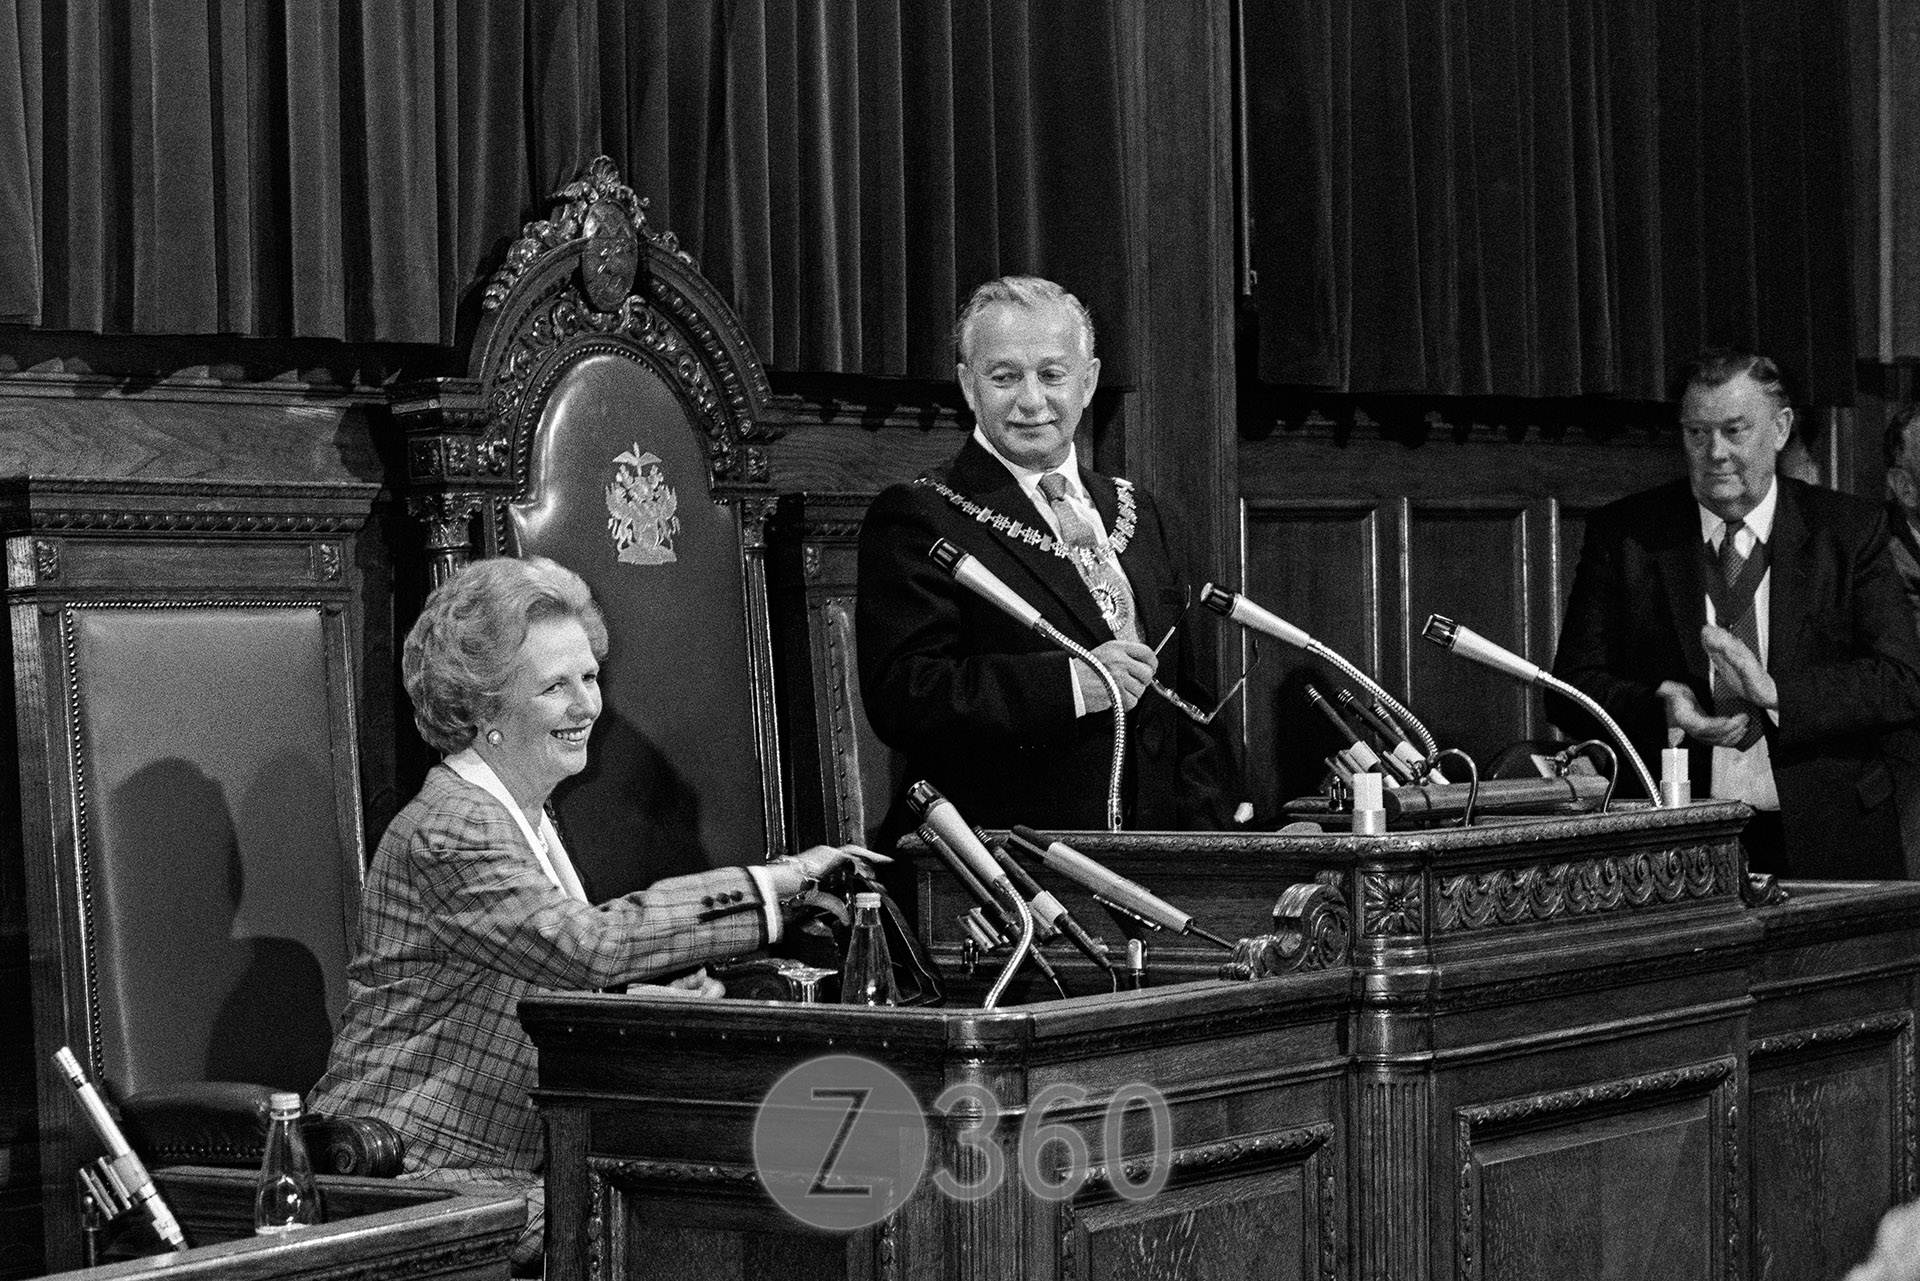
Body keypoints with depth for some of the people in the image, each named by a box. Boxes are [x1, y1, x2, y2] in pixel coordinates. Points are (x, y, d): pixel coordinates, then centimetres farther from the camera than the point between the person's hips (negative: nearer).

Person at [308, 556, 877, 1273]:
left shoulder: (528, 823, 18)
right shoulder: (451, 829, -15)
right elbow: (588, 944, -29)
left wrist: (667, 998, -3)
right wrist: (771, 883, -26)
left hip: (513, 1173, 9)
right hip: (417, 1182, -9)